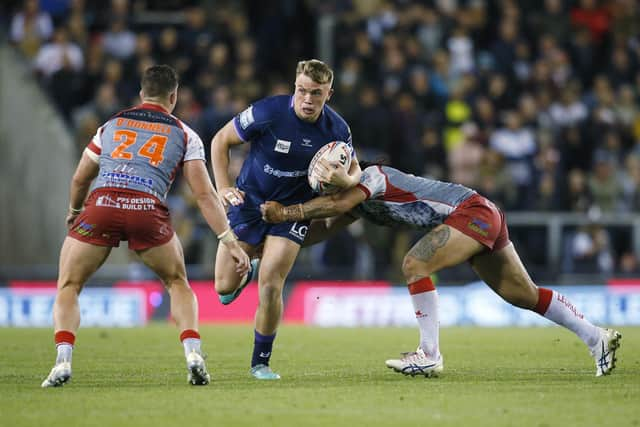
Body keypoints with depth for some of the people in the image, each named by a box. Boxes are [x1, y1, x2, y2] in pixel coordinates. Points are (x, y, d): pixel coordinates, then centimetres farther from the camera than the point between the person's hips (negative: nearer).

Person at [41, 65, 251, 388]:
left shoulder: (111, 124, 27)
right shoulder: (184, 134, 21)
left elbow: (80, 179, 35)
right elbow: (204, 194, 13)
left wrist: (74, 210, 55)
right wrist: (230, 243, 14)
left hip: (101, 205, 0)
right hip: (148, 209, 0)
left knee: (68, 288, 15)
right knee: (177, 284, 24)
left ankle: (63, 359, -8)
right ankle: (193, 354, 4)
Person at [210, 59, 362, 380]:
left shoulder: (336, 130, -14)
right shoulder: (267, 112, -22)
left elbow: (354, 171, 3)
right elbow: (221, 140, -8)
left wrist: (344, 181, -22)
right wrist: (223, 187, -17)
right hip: (249, 201, 0)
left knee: (270, 286, -14)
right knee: (224, 287, -3)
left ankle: (261, 361, 5)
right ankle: (248, 270, 36)